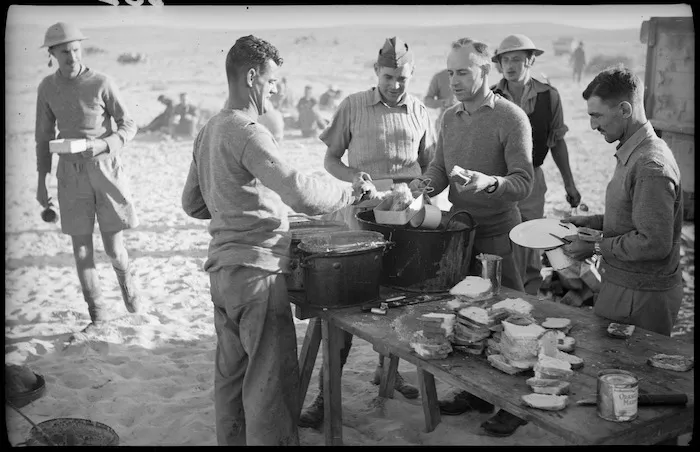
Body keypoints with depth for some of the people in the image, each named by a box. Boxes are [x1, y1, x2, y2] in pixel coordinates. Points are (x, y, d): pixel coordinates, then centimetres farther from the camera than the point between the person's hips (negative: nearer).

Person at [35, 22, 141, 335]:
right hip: (71, 174, 3)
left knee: (113, 248, -1)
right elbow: (44, 136, 12)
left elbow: (128, 126, -2)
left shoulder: (102, 83, -8)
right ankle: (98, 312, 17)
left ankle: (126, 276, 33)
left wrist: (102, 145, -21)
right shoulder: (47, 87, 3)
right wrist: (41, 181, 11)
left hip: (105, 168, -3)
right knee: (81, 248, 3)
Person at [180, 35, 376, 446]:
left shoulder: (209, 131, 11)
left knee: (231, 372, 19)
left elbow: (192, 203, 19)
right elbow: (302, 192, -27)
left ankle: (231, 439, 32)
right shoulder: (247, 132, -17)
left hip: (223, 269, 10)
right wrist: (354, 192, -14)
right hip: (258, 270, -10)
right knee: (272, 380, -1)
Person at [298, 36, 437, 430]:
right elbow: (331, 160, 4)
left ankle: (388, 369, 36)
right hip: (360, 216, -3)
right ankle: (327, 394, 3)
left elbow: (429, 167, 15)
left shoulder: (420, 112, 8)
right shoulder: (353, 106, -1)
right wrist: (354, 177, -15)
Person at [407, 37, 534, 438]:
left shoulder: (511, 117, -10)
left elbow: (523, 183, -15)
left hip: (497, 232, -6)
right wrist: (426, 183, -6)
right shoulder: (450, 118, 11)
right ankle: (475, 391, 29)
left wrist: (489, 182, -34)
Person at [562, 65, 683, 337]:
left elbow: (655, 243, -25)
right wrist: (596, 222, 8)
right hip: (624, 284, 9)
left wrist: (597, 248, -17)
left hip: (640, 299, -9)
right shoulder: (632, 153, 9)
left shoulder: (651, 167, -24)